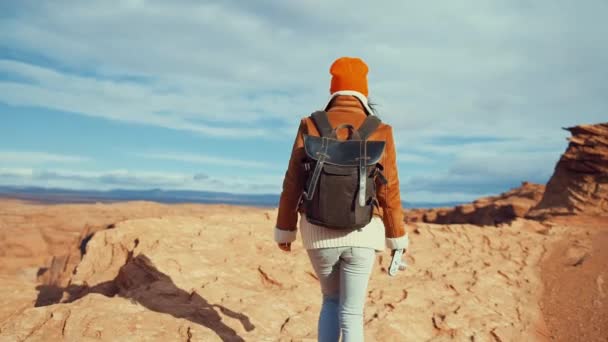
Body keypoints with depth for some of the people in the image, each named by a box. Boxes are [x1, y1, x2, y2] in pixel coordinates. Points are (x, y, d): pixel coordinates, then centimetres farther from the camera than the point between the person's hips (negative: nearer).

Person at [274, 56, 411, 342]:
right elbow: (389, 193, -2)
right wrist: (398, 239, 9)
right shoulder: (380, 133, -3)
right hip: (361, 234, -1)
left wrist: (284, 230, 10)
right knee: (351, 313, 8)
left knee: (331, 300, 24)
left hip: (319, 232, 1)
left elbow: (293, 184, -1)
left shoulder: (310, 126, -1)